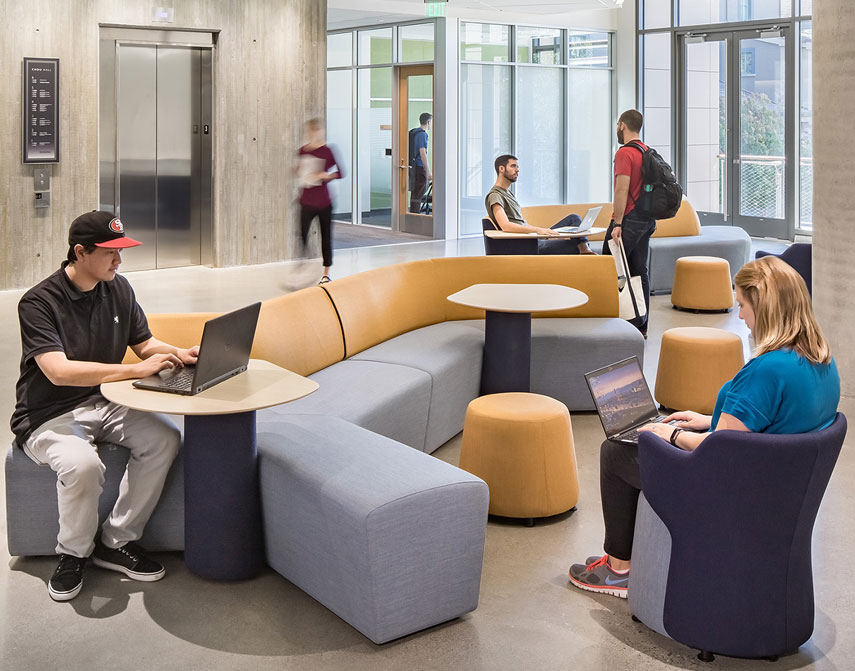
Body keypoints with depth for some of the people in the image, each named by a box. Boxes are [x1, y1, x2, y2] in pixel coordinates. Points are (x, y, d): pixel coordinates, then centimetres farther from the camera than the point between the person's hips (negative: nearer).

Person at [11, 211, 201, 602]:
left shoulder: (118, 288, 5)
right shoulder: (39, 302, -16)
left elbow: (144, 342, 15)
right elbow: (59, 371, -28)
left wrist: (181, 355, -8)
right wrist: (136, 370, -33)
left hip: (102, 404, 7)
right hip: (48, 416, -6)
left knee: (164, 439, -19)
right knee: (81, 464, -36)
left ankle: (117, 542, -6)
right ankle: (73, 554, -8)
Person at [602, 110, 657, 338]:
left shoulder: (625, 153, -13)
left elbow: (622, 189, -20)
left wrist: (617, 223, -20)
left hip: (629, 220, -9)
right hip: (648, 220, 9)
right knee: (640, 271, 9)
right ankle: (641, 326, 11)